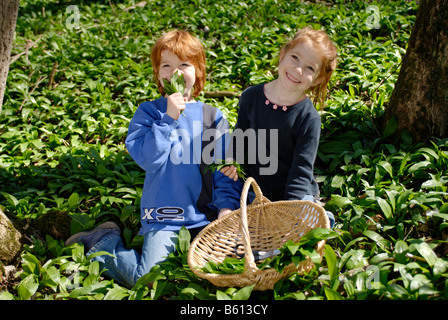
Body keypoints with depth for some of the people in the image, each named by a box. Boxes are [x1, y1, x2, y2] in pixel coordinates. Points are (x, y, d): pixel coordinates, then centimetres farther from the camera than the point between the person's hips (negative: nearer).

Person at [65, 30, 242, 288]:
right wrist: (169, 118, -16)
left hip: (206, 217, 3)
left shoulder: (213, 116, 6)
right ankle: (106, 242, 14)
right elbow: (147, 158, -12)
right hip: (164, 216, -3)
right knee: (143, 279, -13)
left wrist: (227, 206, -7)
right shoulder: (148, 112, 2)